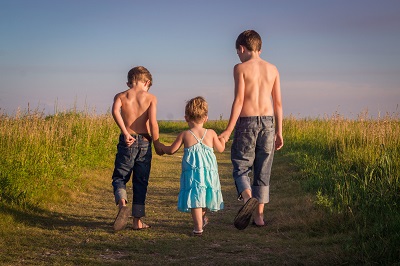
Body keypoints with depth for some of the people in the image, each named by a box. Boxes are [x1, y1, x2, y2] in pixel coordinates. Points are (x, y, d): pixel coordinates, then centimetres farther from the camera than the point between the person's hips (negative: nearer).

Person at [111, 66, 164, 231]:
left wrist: (125, 133, -15)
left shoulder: (121, 96, 7)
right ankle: (137, 221, 11)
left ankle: (122, 204, -21)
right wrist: (157, 145, -2)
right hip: (144, 143, 0)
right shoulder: (150, 97, 3)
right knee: (140, 182, 9)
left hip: (127, 142, 0)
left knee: (119, 177, 9)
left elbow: (115, 111, -15)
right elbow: (153, 122, -9)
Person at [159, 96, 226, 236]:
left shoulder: (184, 135, 0)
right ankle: (203, 217, 42)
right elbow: (220, 149, 16)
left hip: (192, 170, -2)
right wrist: (222, 139, 37)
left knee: (194, 197, -3)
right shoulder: (211, 133, 4)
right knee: (204, 194, 20)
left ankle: (198, 227, -7)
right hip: (209, 171, 3)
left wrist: (160, 146, 27)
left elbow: (171, 150, 7)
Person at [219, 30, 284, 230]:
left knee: (241, 166, 4)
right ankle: (259, 215, 12)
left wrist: (228, 131, -10)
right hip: (268, 122, 4)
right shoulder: (272, 69, 9)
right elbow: (278, 103, 9)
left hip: (247, 122, -4)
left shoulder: (241, 68, -4)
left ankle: (248, 197, -24)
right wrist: (279, 132, 15)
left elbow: (239, 100, -11)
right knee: (263, 170, 10)